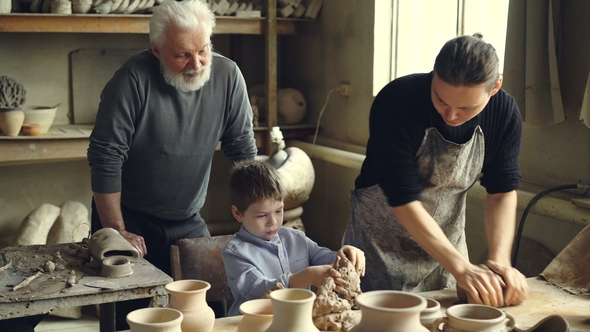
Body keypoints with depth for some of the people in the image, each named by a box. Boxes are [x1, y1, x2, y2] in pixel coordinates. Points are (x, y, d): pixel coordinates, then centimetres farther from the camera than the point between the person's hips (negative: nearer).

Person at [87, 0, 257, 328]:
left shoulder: (227, 76, -8)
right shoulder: (134, 78, -19)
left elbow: (243, 152, -2)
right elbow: (106, 156, -17)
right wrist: (117, 231, -16)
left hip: (189, 223, 3)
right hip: (131, 220, -3)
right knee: (128, 315, 0)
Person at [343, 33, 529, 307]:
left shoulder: (504, 112, -14)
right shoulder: (395, 102, -28)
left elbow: (502, 191, -9)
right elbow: (403, 200, -29)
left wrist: (499, 262, -25)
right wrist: (461, 268, -34)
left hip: (445, 240, 4)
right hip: (382, 243, -3)